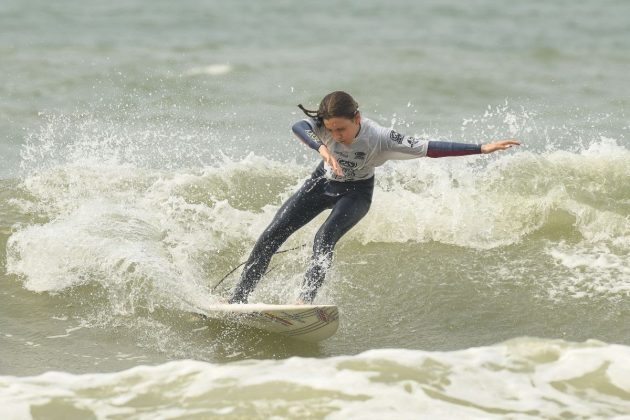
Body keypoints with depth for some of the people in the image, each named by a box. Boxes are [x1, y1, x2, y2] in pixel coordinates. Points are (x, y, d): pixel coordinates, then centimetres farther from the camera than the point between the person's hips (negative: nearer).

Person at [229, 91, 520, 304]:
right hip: (323, 183, 3)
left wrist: (482, 149, -37)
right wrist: (322, 149, -70)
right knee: (272, 235, -4)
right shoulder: (324, 124, -28)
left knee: (325, 239, -30)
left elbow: (430, 149, -33)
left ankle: (306, 299, -30)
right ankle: (238, 298, 3)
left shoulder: (378, 138, -33)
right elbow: (299, 127, -50)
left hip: (356, 192, -3)